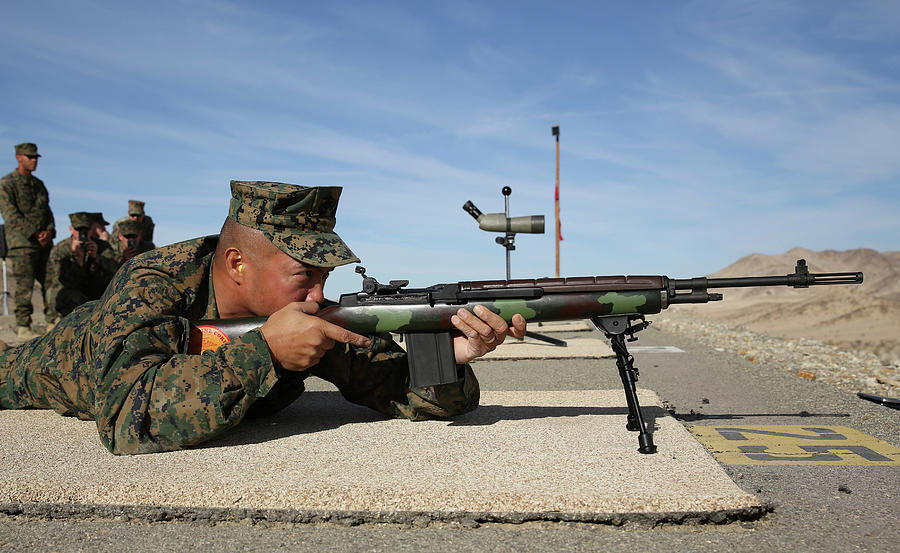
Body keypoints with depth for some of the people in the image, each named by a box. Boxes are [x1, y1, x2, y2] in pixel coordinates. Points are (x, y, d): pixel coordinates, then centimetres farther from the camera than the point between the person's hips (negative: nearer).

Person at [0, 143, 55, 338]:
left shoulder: (38, 184, 19)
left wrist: (49, 231, -2)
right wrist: (35, 233, -15)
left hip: (44, 242, 6)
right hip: (22, 243, -6)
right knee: (25, 285, -6)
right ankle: (23, 326, 2)